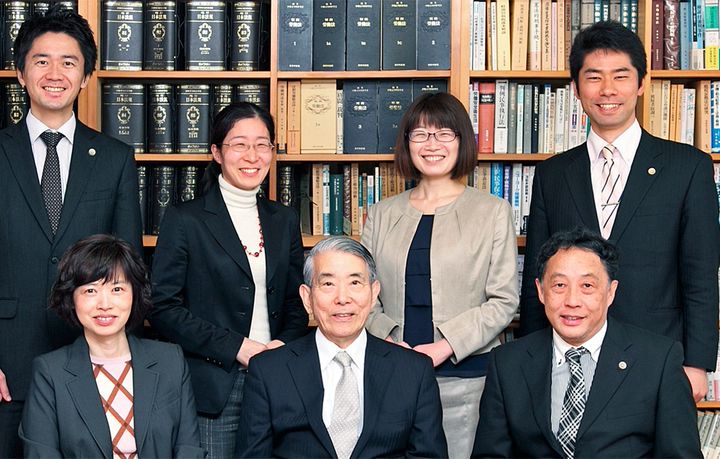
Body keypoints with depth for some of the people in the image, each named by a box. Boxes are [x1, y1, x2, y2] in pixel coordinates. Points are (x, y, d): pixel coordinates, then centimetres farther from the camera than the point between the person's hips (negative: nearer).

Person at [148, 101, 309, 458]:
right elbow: (162, 308, -8)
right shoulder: (184, 220, -2)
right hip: (213, 389, -4)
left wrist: (285, 344, -4)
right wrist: (235, 347, -13)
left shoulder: (284, 221, 13)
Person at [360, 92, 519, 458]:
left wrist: (445, 346, -12)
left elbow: (504, 301, -2)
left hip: (465, 376, -2)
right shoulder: (383, 214, 12)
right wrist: (387, 341, -9)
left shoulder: (493, 212, 3)